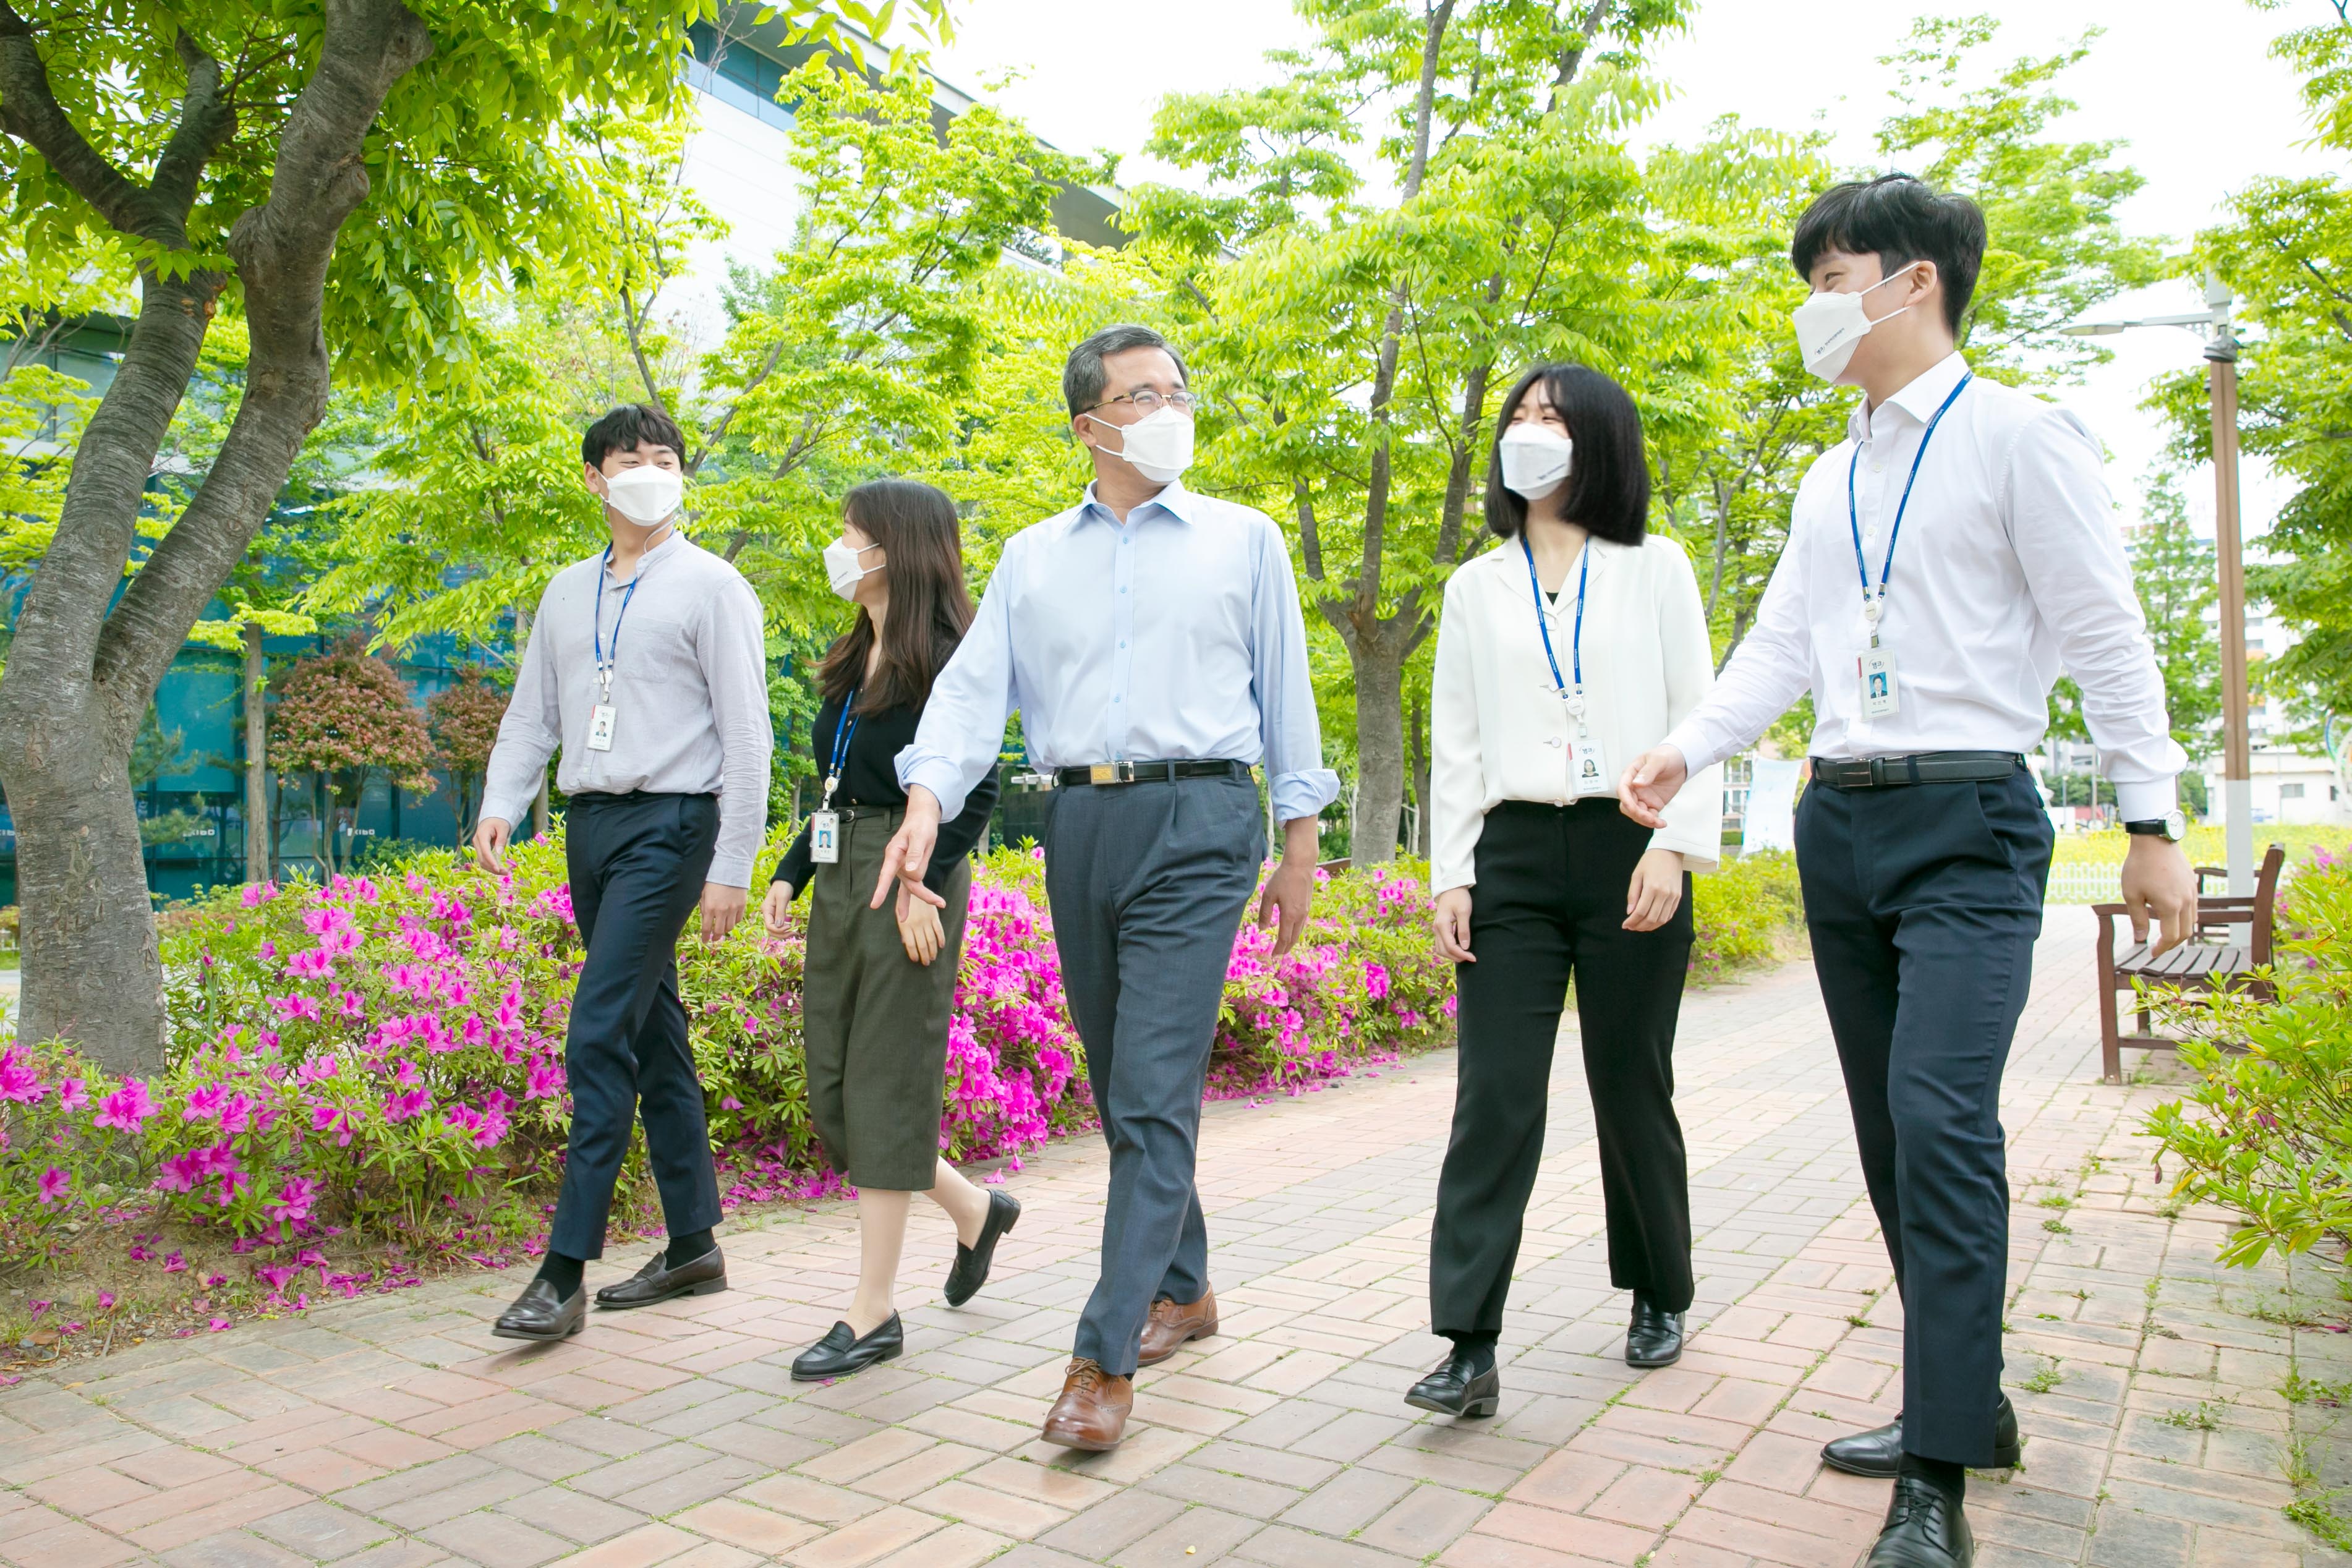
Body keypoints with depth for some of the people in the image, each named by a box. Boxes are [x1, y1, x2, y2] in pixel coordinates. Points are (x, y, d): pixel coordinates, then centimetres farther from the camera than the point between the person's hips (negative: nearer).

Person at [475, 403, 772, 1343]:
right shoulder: (567, 593, 17)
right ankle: (693, 1248, 21)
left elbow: (746, 734, -6)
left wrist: (732, 867, -10)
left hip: (669, 824, -7)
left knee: (600, 1037, -13)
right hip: (590, 826, 7)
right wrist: (502, 802, 1)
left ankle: (565, 1272, -6)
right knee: (652, 1036, 11)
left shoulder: (711, 587, -2)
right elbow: (532, 710, 19)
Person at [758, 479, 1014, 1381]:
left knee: (882, 1087, -3)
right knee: (832, 1088, 11)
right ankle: (974, 1209, 30)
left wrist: (925, 886, -21)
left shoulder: (943, 657, -9)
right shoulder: (853, 661, 16)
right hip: (839, 877, 9)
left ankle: (874, 1315, 9)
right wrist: (790, 873, 11)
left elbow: (976, 786, -15)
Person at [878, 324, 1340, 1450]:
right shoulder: (1032, 556, 14)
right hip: (1079, 826, 4)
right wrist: (925, 805, -13)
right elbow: (974, 684, 3)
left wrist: (1300, 846, 6)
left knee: (1155, 1092, -11)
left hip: (1198, 821, -3)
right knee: (1123, 1088, 13)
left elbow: (1285, 693, 9)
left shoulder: (1243, 539, 9)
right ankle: (1183, 1287, 32)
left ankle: (1105, 1358, -6)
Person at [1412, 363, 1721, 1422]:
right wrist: (1450, 874, 2)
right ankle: (1471, 1347, -6)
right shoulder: (1475, 589, 14)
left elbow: (1696, 719, 2)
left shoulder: (1655, 570, 8)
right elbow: (1455, 741, 10)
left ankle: (1659, 1297, 30)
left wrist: (1673, 848, -11)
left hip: (1628, 852, -1)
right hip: (1513, 857, 1)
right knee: (1494, 1096, -7)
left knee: (1632, 1090, 8)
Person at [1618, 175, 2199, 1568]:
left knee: (1942, 1116, -17)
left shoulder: (2019, 437, -3)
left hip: (1968, 823, -7)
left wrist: (2154, 824, -7)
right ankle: (1969, 1398, 24)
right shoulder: (1832, 479, 17)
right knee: (1891, 1126, 10)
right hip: (1842, 823, 7)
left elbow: (2108, 639, -5)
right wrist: (1688, 749, -3)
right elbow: (1781, 644, 13)